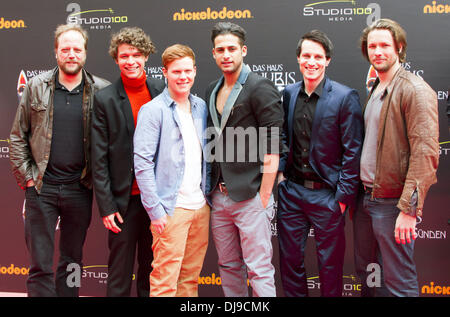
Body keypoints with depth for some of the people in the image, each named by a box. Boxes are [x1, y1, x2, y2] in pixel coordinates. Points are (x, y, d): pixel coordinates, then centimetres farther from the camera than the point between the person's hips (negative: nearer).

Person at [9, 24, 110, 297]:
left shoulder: (101, 91, -1)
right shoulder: (36, 86, 2)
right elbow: (18, 136, 6)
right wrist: (27, 176, 0)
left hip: (80, 189, 0)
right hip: (42, 187, 0)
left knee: (73, 262, 14)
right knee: (40, 265, 3)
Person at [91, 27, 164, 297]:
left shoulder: (163, 91, 2)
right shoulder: (105, 99, -4)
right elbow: (99, 157, -4)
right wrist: (106, 205, -7)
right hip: (124, 198, -2)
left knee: (152, 267, 15)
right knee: (119, 273, 7)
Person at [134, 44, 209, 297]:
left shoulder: (201, 107, 12)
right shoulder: (153, 110, -6)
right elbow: (142, 163, -11)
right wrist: (156, 210, -15)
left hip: (201, 206, 6)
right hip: (171, 208, -6)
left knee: (191, 277, 13)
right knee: (165, 281, -2)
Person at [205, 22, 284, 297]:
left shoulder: (261, 88, -9)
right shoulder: (212, 91, 13)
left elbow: (272, 150, -13)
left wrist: (264, 198, -15)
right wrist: (212, 188, 11)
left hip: (250, 196, -7)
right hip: (218, 196, 7)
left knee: (259, 270, -1)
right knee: (229, 267, 15)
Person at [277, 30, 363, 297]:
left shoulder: (345, 97, -10)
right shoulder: (289, 93, 5)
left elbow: (352, 152, -10)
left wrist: (344, 197, -12)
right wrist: (281, 172, 5)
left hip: (327, 195, -4)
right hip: (291, 190, 5)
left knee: (330, 265, 9)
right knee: (290, 259, 14)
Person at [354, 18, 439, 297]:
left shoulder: (415, 90, -13)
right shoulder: (375, 90, 14)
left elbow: (425, 153, -20)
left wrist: (409, 208, -23)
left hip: (392, 203, -8)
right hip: (366, 198, 8)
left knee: (399, 283, 0)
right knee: (366, 273, 18)